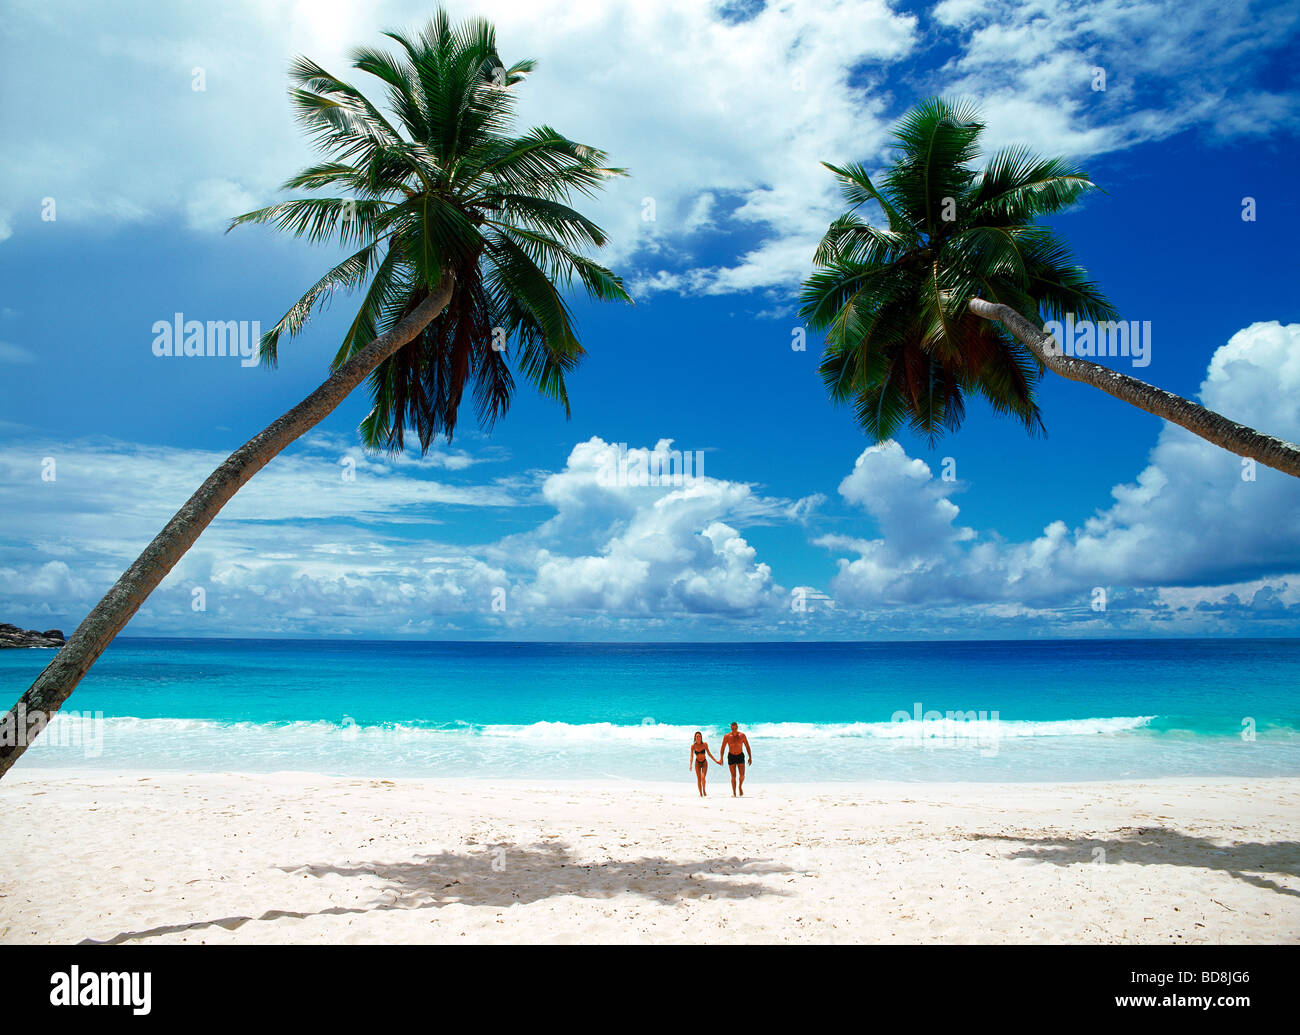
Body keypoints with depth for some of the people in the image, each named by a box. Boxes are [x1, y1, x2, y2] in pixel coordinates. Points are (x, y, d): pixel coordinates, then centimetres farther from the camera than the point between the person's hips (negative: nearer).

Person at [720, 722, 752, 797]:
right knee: (733, 776, -1)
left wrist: (750, 757, -6)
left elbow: (747, 747, -2)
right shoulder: (727, 736, -8)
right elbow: (723, 748, -1)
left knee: (742, 775, -8)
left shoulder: (742, 735, -8)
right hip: (731, 757, 0)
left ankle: (740, 787, 21)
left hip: (740, 756, 0)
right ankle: (734, 793, 8)